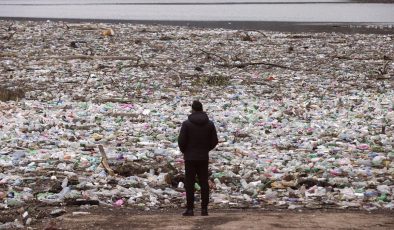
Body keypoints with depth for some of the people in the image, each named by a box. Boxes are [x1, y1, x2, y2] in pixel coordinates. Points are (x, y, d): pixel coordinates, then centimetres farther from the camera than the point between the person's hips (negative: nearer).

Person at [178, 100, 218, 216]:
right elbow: (214, 141, 2)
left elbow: (181, 141, -11)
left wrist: (184, 151, 7)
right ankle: (204, 208, 5)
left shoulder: (187, 123, -9)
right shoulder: (210, 124, 2)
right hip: (204, 158, 3)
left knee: (189, 183, 1)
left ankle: (190, 209, -1)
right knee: (204, 183, 7)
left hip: (190, 158, -3)